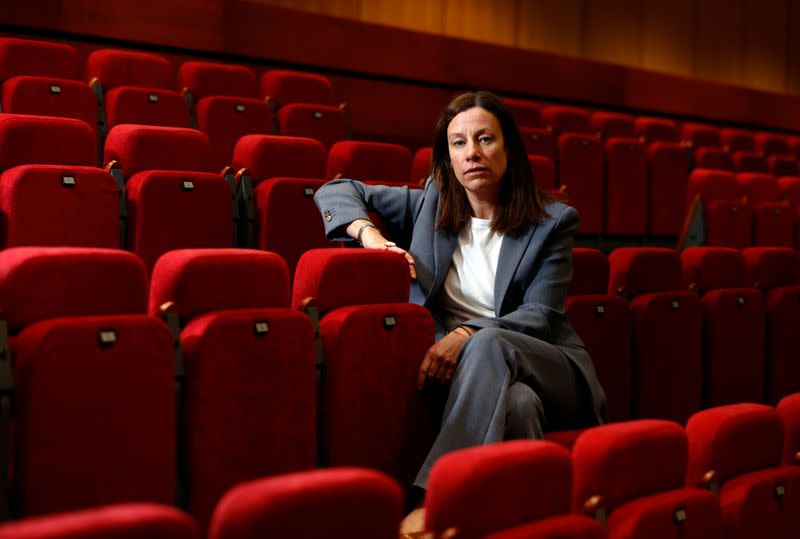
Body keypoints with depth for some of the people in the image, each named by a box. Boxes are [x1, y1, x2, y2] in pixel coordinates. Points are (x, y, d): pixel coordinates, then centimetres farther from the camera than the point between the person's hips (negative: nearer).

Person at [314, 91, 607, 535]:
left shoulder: (553, 223, 4)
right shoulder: (431, 207, 11)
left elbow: (539, 316, -6)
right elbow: (336, 192, 14)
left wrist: (467, 334, -24)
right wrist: (371, 235, -9)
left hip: (550, 372, 0)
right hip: (481, 378, 1)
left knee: (489, 344, -37)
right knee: (517, 404, -38)